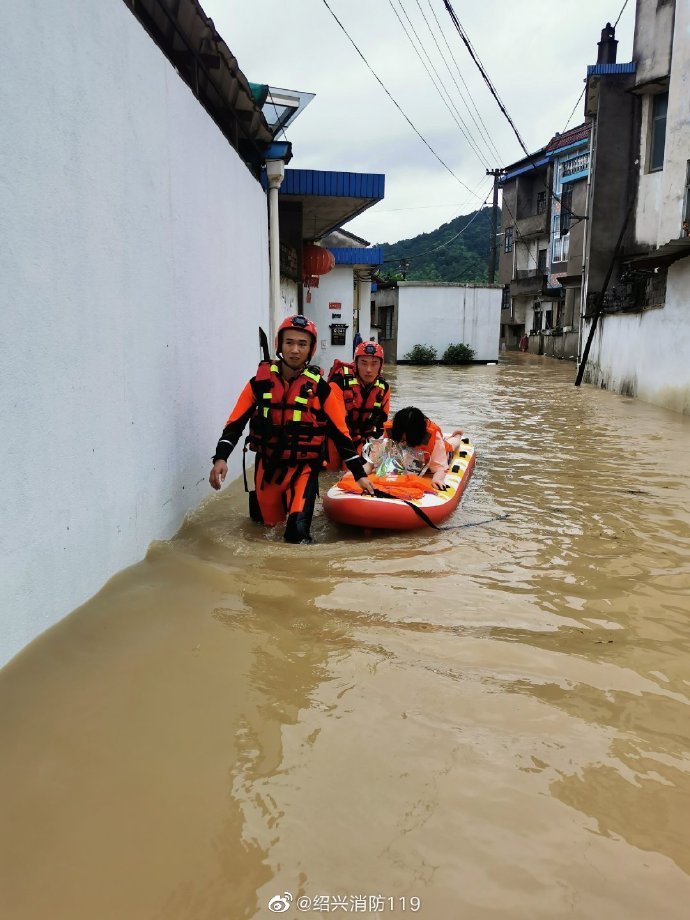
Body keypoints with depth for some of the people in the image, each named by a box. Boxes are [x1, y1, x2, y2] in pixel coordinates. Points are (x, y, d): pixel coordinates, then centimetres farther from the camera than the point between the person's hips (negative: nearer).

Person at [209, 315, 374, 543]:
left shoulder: (320, 388, -9)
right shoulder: (261, 381, -7)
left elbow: (340, 433, -4)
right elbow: (236, 423, -5)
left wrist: (359, 474, -4)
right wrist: (221, 458, -21)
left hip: (303, 468, -2)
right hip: (267, 465, 2)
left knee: (297, 530, -17)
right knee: (267, 521, 16)